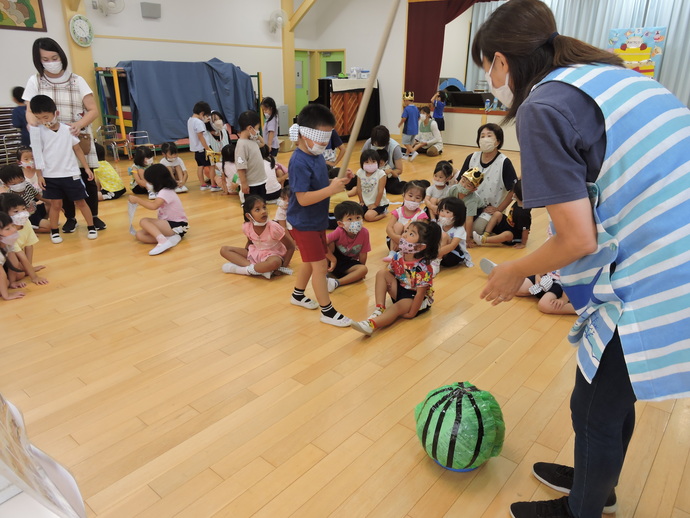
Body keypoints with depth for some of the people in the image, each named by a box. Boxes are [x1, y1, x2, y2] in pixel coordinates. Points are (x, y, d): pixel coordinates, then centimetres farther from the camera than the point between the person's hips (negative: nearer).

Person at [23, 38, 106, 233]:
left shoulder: (77, 81, 1)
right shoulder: (34, 82, 3)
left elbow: (93, 110, -3)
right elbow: (30, 112, 2)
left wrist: (79, 124, -22)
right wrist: (35, 128, -21)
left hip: (80, 139, 0)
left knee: (87, 178, 1)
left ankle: (94, 216, 16)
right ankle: (70, 218, 20)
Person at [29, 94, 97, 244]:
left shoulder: (68, 129, -3)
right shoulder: (37, 132, -3)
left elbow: (78, 149, 5)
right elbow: (37, 155, -1)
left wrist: (87, 168, 4)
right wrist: (39, 175, -3)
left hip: (71, 174, 0)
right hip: (50, 176, 0)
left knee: (81, 202, 7)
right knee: (55, 204, 6)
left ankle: (91, 227, 19)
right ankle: (54, 232, 20)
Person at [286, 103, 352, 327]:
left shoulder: (318, 156, 3)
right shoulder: (299, 162, -25)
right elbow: (303, 198, -29)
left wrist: (338, 181, -6)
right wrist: (332, 189, -34)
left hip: (317, 220, 9)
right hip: (304, 222, -9)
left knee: (311, 260, 22)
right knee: (320, 264, -3)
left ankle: (298, 294, 42)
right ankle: (327, 311, 10)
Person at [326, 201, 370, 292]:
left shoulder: (364, 233, -22)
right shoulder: (339, 232, -25)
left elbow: (363, 254, -13)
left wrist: (360, 271, -6)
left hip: (349, 263, 2)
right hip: (335, 258, -1)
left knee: (364, 269, -26)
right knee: (330, 243, -28)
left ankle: (336, 282, -31)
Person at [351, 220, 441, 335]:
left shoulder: (423, 267, -27)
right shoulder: (398, 257, -8)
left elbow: (420, 293, -26)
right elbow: (387, 271, 6)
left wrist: (411, 314, -25)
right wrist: (381, 286, -6)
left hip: (415, 298, -7)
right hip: (400, 290, 7)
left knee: (399, 306, -35)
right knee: (381, 273, -11)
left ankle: (371, 324, -55)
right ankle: (380, 309, -20)